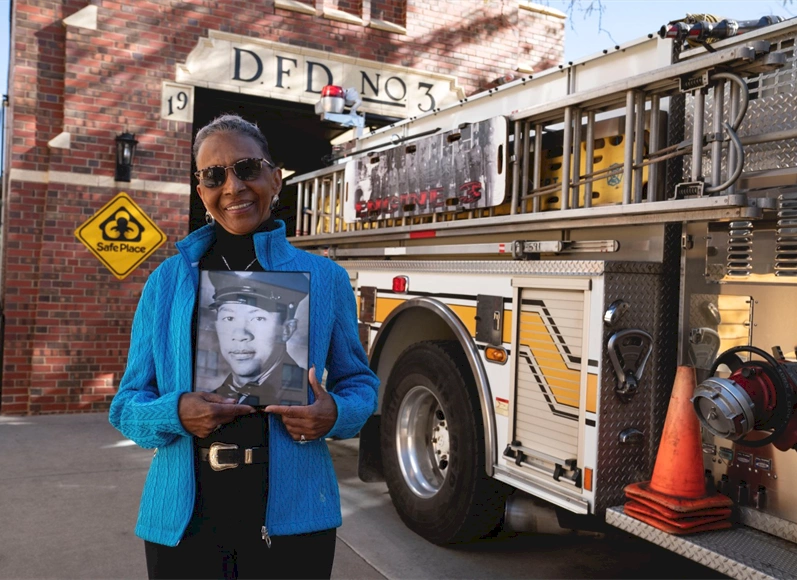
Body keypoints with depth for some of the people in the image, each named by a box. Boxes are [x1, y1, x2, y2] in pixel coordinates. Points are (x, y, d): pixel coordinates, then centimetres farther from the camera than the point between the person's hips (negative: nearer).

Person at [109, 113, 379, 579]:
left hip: (291, 519, 0)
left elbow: (359, 383, 9)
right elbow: (128, 404, 5)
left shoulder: (325, 278, 1)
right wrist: (175, 414, -16)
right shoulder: (168, 280, 3)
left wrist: (334, 415, -13)